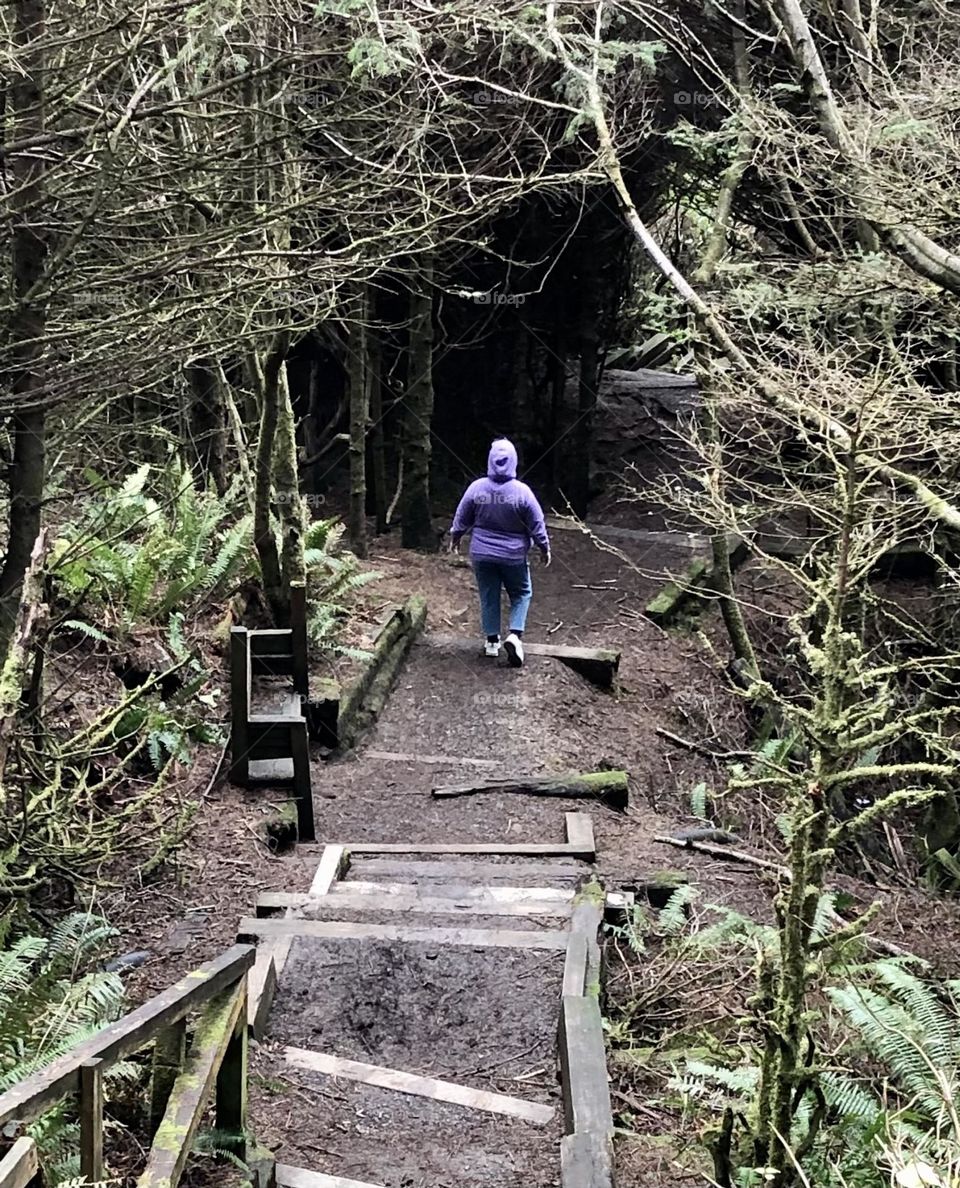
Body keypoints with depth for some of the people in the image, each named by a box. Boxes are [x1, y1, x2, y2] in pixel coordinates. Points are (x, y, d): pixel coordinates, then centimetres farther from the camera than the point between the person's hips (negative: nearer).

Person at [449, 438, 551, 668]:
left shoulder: (477, 488, -10)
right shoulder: (521, 492, -16)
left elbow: (462, 519, 3)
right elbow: (537, 525, -7)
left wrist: (455, 537, 22)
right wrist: (545, 548, 8)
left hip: (482, 554, 2)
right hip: (513, 556, -2)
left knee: (489, 596, 14)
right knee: (521, 594, 13)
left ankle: (492, 640, 18)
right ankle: (515, 634, -6)